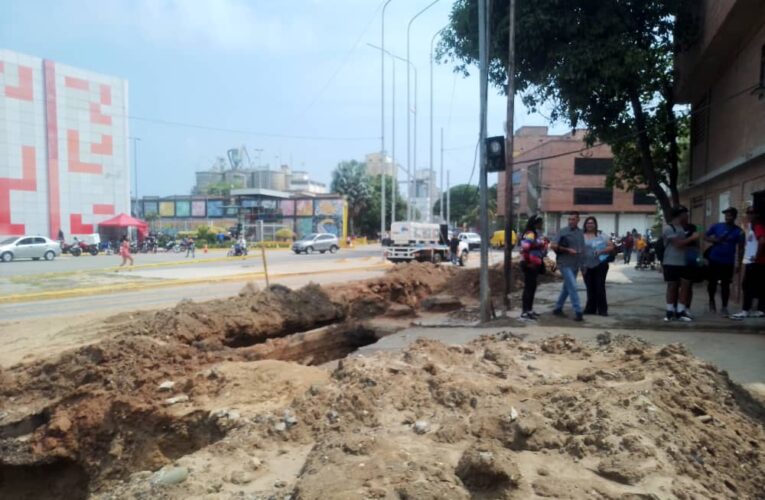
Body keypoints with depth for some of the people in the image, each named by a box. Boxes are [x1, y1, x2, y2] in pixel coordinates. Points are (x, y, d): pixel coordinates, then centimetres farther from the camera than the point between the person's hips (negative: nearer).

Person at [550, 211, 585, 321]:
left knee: (567, 287, 13)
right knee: (572, 287, -12)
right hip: (565, 264, -6)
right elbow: (553, 246, -11)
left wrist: (583, 265, 13)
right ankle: (578, 312, -10)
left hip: (575, 265, 6)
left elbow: (582, 248, 21)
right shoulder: (563, 232, -7)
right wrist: (568, 250, -18)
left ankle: (558, 308, 26)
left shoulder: (580, 233, 11)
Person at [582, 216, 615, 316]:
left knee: (600, 287, -2)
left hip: (600, 264, -1)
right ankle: (590, 308, 17)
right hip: (587, 266, 2)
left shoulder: (601, 235, 3)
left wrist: (601, 251, -18)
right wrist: (582, 266, -6)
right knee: (590, 288, 7)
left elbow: (611, 247, -1)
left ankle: (602, 309, 5)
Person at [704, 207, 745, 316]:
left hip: (728, 262, -1)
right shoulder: (716, 226, 0)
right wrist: (715, 240, -15)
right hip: (714, 260, 1)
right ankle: (711, 301, 31)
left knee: (725, 284, 3)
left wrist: (739, 263, -6)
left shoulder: (739, 231, -2)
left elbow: (740, 248, -1)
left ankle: (724, 307, 11)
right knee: (712, 282, 9)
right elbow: (705, 237, 5)